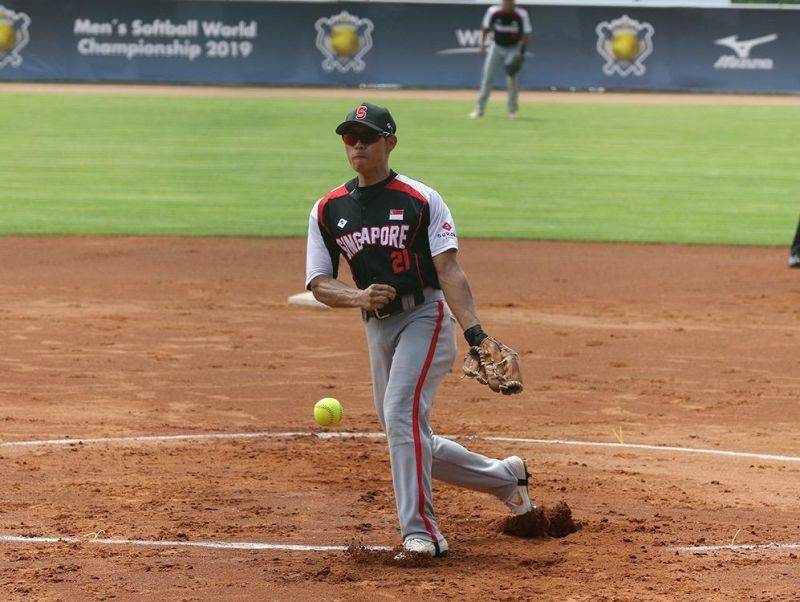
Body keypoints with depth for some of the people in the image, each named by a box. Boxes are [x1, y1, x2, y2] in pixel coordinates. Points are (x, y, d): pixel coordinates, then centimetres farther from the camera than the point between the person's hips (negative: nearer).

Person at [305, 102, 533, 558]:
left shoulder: (421, 200, -5)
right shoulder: (328, 210, 7)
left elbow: (449, 271, -14)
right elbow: (319, 283, 4)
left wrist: (472, 329, -27)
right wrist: (359, 297, -18)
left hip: (426, 317, -6)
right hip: (377, 328, 6)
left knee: (402, 414, -24)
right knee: (411, 441, 10)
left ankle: (421, 533, -22)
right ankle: (505, 476, 32)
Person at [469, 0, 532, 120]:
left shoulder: (521, 15, -16)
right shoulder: (493, 12, -13)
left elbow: (526, 35, -10)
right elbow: (485, 28, 1)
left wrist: (521, 52, -19)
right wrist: (482, 44, -9)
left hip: (514, 49, -2)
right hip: (497, 47, 2)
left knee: (513, 79, -7)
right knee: (487, 78, 0)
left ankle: (512, 110, 9)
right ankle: (480, 108, 9)